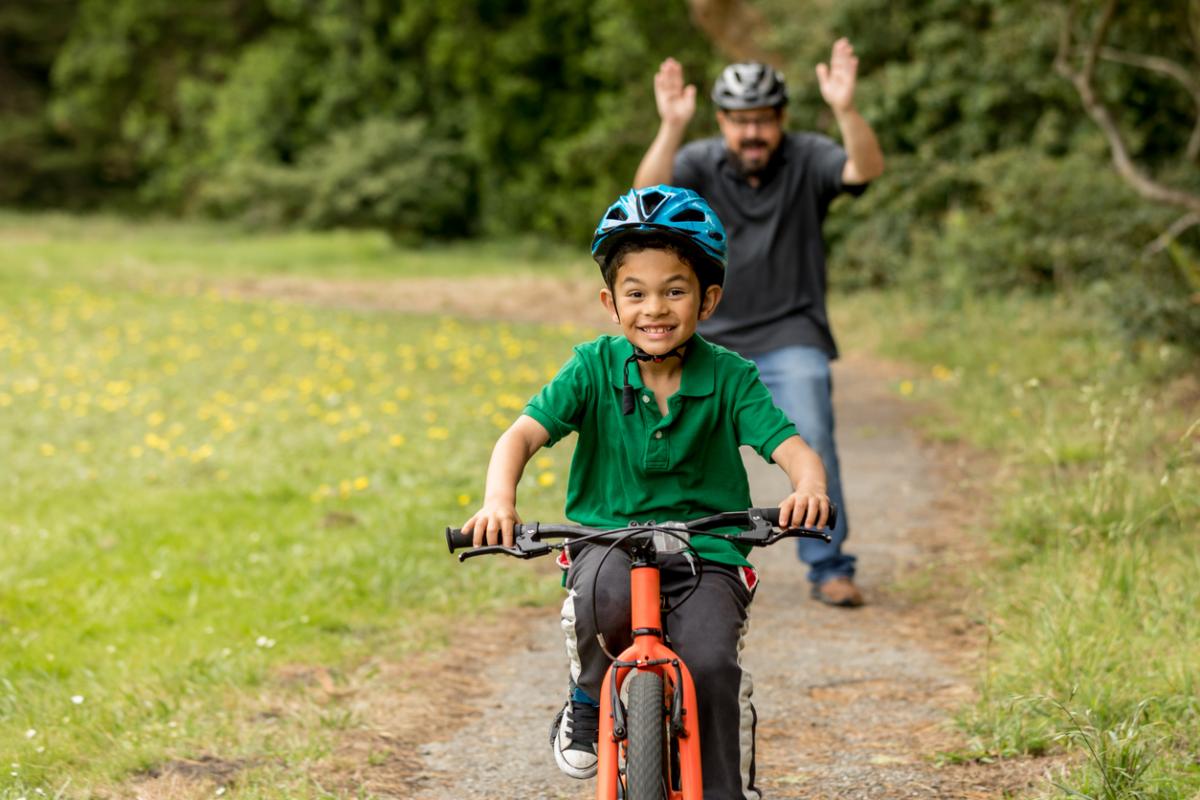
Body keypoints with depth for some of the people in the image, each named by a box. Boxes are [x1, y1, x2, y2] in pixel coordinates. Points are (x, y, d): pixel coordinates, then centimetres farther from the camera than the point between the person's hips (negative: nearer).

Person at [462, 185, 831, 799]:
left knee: (710, 663, -26)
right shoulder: (593, 368, -4)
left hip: (706, 553, 0)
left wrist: (809, 488, -40)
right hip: (609, 540, 0)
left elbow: (791, 448, -15)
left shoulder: (730, 378, -4)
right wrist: (499, 500, -35)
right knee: (603, 594, -35)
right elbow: (523, 433, -14)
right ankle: (588, 697, -2)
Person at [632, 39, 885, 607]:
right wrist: (671, 127, -40)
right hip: (712, 341, 2)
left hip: (790, 339, -2)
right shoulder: (699, 164, -5)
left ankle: (829, 568, -4)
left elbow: (866, 168, -24)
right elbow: (649, 195, -24)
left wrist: (845, 110, -42)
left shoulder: (806, 160, -6)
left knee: (812, 447, -16)